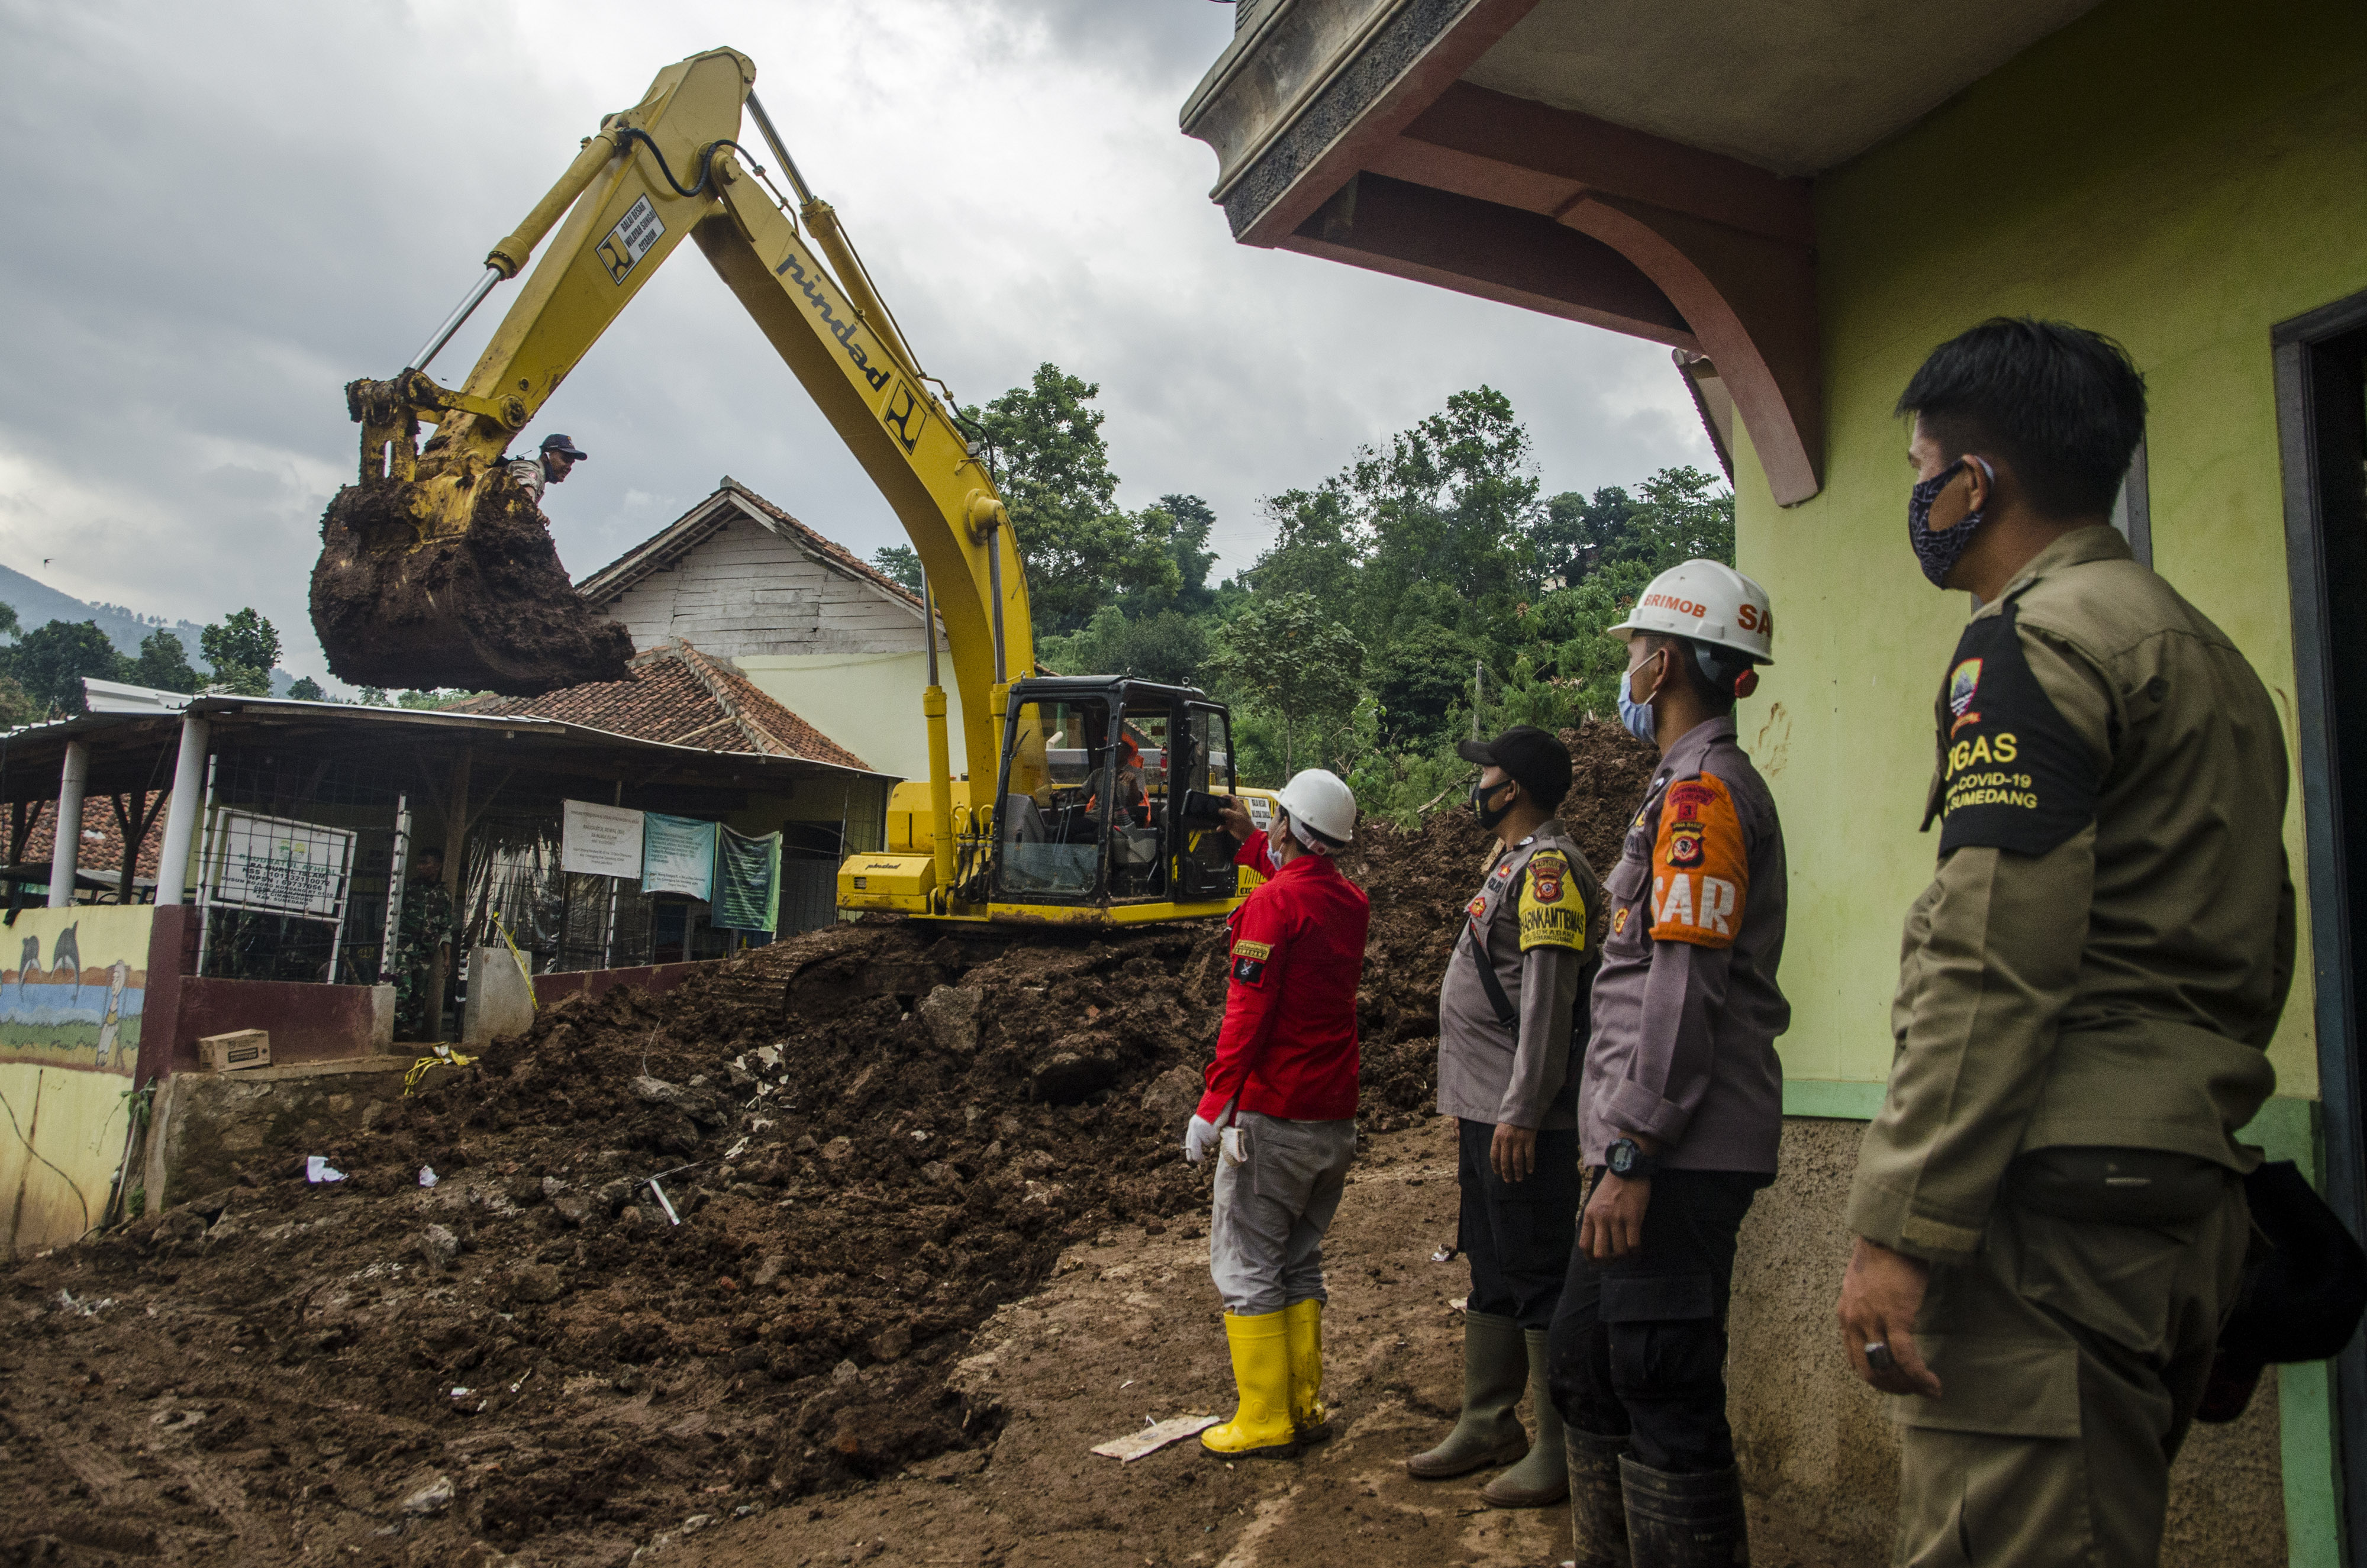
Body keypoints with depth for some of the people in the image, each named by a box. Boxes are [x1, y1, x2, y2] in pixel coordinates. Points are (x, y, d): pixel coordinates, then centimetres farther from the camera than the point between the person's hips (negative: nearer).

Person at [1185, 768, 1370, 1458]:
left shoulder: (1273, 902, -15)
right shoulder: (1352, 902, 7)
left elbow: (1247, 1014, -20)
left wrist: (1214, 1107, -19)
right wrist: (1260, 847, 29)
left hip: (1272, 1116, -7)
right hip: (1337, 1116, 8)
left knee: (1246, 1266, 2)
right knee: (1300, 1263, 17)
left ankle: (1265, 1421, 6)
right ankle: (1306, 1407, 21)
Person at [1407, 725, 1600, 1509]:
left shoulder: (1549, 867, -15)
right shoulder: (1515, 862, 16)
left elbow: (1547, 999, -22)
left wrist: (1520, 1111, -25)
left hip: (1523, 1117, -10)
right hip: (1486, 1109, 10)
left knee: (1537, 1277, -2)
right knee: (1492, 1271, 17)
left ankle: (1561, 1451, 7)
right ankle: (1487, 1425, 28)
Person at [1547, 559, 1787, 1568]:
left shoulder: (1701, 790, -12)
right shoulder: (1697, 786, 20)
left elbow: (1684, 993, -21)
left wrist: (1633, 1155, -21)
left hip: (1680, 1156, -11)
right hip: (1655, 1149, 11)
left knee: (1665, 1395, -5)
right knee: (1585, 1359, 18)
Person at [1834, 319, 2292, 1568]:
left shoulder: (2031, 639, -9)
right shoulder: (2209, 654, 22)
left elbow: (1994, 960, -19)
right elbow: (2258, 955, 23)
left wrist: (1898, 1226, -19)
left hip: (2059, 1186, -10)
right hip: (2188, 1184, 10)